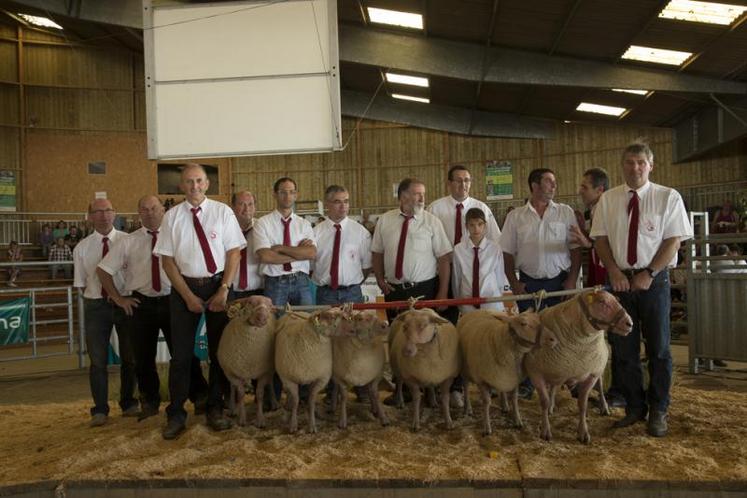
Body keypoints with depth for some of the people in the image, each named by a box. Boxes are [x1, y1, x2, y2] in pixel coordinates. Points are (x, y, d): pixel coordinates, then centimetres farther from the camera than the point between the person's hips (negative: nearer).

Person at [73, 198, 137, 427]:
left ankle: (128, 404, 28)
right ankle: (100, 410, 17)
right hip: (96, 305, 0)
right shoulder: (82, 248, 1)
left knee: (129, 357, 10)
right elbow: (81, 284, 6)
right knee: (98, 360, 4)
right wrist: (94, 300, -4)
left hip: (126, 302, 0)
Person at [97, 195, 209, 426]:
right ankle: (149, 402, 30)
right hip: (141, 304, 2)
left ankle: (200, 397, 19)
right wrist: (118, 298, 5)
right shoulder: (129, 241, 5)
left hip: (172, 301, -2)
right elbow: (103, 270, 10)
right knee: (144, 356, 11)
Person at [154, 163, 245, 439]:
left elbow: (234, 253, -3)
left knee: (219, 350, 9)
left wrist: (224, 290, -11)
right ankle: (176, 414, 16)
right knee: (181, 353, 4)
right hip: (184, 287, 0)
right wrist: (188, 296, -7)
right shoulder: (172, 216, 1)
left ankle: (215, 409, 24)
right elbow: (167, 260, 0)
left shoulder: (222, 212, -1)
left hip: (217, 285, 0)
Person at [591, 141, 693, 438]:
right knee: (623, 348, 7)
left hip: (654, 280, -2)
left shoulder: (668, 198, -1)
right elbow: (600, 239, 3)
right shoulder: (608, 199, 6)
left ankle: (658, 411, 22)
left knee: (658, 348, 7)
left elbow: (673, 241, -6)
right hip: (620, 280, 2)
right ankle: (635, 407, 23)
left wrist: (648, 274, -14)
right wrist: (614, 271, -10)